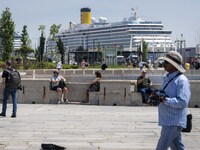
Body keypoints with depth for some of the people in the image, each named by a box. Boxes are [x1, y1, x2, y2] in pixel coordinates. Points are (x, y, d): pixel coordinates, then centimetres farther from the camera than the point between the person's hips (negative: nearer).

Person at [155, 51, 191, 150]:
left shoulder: (181, 80, -17)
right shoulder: (168, 78, 12)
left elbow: (182, 102, -24)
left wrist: (166, 100, -29)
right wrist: (158, 94, 4)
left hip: (173, 122, -9)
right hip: (168, 120, 9)